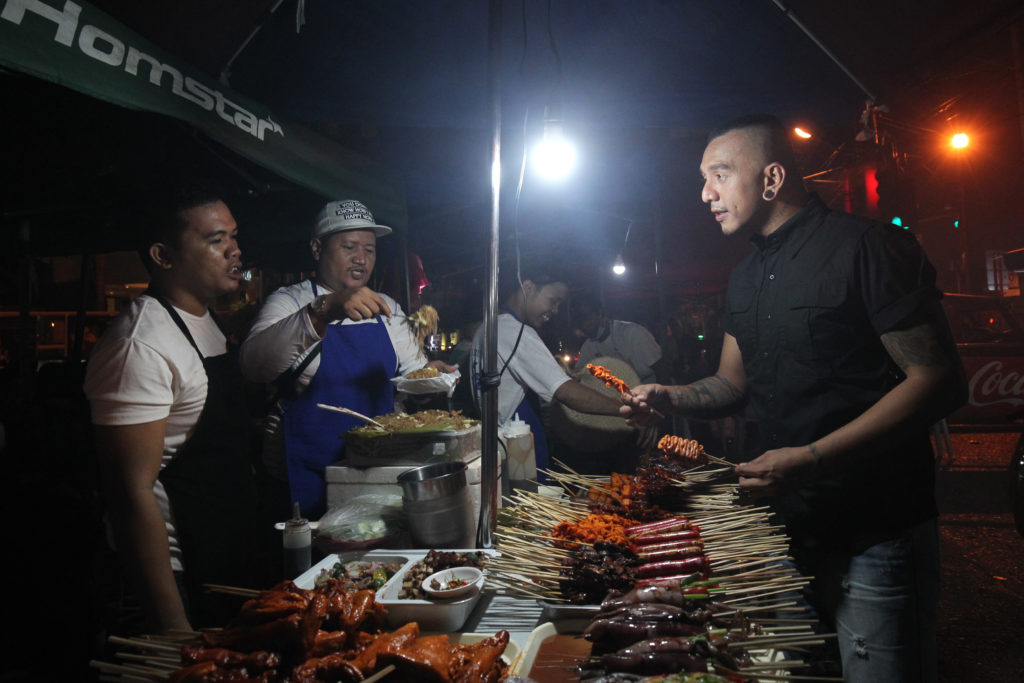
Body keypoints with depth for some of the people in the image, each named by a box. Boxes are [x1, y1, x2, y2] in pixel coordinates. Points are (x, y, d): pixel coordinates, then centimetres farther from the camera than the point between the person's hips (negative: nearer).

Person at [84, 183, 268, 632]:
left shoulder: (205, 322, 9)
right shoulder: (141, 347, -22)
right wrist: (174, 627, -23)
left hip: (235, 563, 9)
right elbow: (132, 493, -24)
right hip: (184, 586, -9)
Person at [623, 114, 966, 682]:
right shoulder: (745, 278, 11)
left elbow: (939, 380, -19)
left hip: (876, 533, -7)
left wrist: (812, 458, -26)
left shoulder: (867, 247, -14)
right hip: (787, 524, 7)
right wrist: (666, 396, -1)